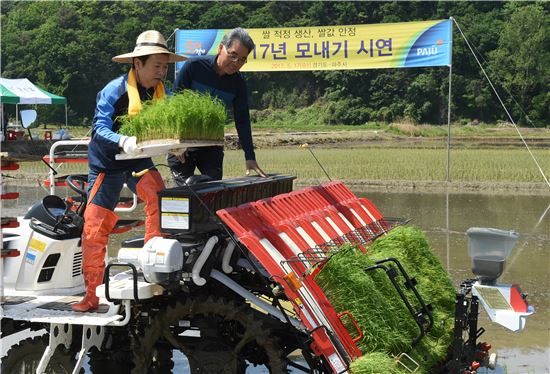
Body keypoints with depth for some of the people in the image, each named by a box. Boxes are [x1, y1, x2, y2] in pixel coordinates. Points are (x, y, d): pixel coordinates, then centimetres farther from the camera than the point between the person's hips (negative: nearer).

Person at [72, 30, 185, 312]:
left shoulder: (162, 93, -2)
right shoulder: (114, 91, -18)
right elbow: (100, 129, -26)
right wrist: (123, 141, -45)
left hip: (139, 161, 3)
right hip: (107, 163, -3)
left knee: (158, 196, -27)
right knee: (95, 226, -3)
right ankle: (92, 296, 6)